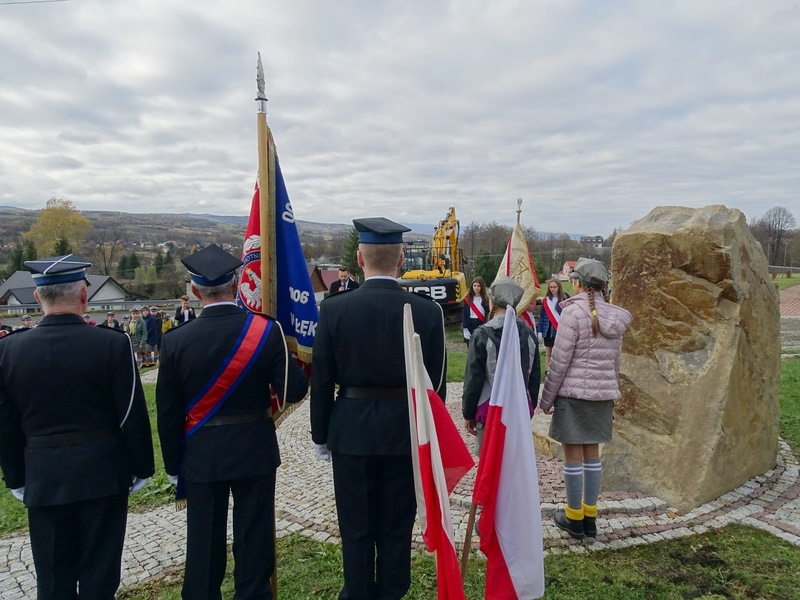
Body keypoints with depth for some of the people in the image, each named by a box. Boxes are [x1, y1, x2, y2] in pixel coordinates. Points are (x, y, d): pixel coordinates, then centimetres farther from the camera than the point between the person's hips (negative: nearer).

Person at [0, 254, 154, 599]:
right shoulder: (112, 344, -14)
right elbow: (133, 416, -10)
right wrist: (142, 467, 3)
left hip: (42, 477, 3)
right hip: (103, 473, -2)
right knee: (99, 572, 11)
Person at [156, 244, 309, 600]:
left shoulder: (176, 341, -10)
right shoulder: (265, 330, -14)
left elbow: (168, 412, -3)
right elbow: (293, 391, -13)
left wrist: (173, 464, 9)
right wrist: (300, 368, 7)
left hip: (202, 455, 1)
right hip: (255, 451, -1)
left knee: (204, 541, 17)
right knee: (253, 538, 12)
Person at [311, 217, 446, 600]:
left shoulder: (334, 308, -10)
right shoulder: (428, 311, -8)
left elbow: (322, 380, -5)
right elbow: (435, 382, -3)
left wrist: (321, 436, 7)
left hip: (351, 432, 0)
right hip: (404, 432, 1)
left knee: (355, 529, 15)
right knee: (396, 528, 16)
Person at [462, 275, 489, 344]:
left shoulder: (485, 299, 2)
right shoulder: (467, 299, 1)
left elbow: (488, 313, 0)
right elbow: (464, 315, 0)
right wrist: (465, 329, -8)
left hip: (482, 325, 0)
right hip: (471, 326, 0)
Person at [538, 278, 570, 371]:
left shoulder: (564, 299, -5)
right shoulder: (546, 300, 5)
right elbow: (542, 316, 6)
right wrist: (540, 331, 1)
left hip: (560, 329, -3)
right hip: (548, 329, 3)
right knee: (548, 352, 11)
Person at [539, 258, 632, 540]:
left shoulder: (574, 311, -14)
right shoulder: (615, 316, 6)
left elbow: (560, 361, -13)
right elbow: (615, 361, 13)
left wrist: (547, 397, -5)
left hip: (573, 392, -6)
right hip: (603, 393, 6)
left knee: (573, 454, 5)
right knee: (592, 453, 15)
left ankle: (574, 517, 16)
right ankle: (590, 516, 24)